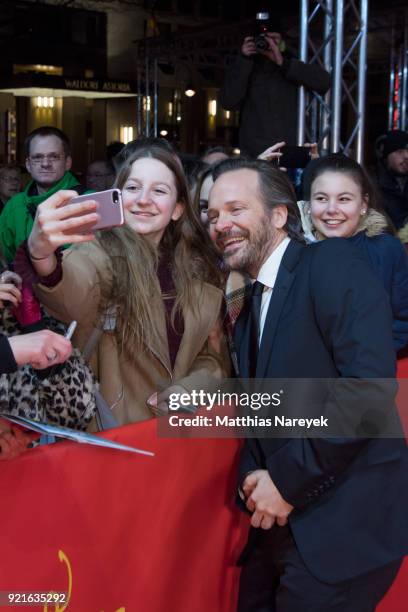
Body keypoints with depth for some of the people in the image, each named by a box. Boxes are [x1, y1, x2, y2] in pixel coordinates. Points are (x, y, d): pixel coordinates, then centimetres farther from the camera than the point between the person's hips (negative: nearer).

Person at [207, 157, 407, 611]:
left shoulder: (333, 266, -11)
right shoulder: (250, 309, 14)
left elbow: (369, 381, -23)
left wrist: (287, 478, -19)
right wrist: (254, 478, -4)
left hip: (343, 523, -7)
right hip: (280, 521, 7)